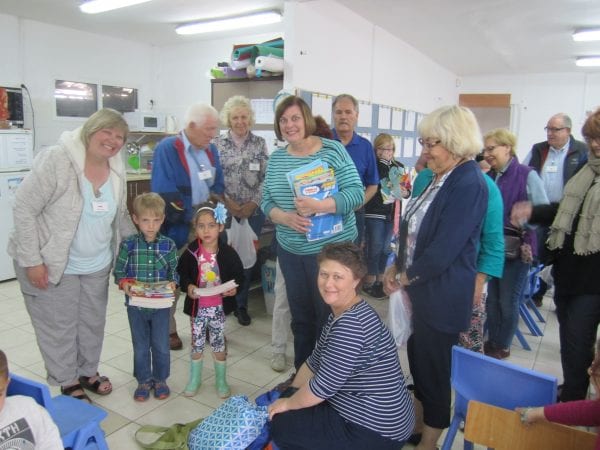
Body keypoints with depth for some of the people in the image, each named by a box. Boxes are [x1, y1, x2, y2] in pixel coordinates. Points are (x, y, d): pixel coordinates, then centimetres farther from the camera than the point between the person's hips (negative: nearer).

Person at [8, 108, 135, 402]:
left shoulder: (116, 171, -1)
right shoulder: (57, 161, -20)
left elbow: (120, 216, 12)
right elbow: (24, 209, -18)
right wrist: (32, 260, -19)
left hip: (97, 266, 6)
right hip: (52, 265, -6)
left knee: (93, 323, 19)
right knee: (58, 327, 9)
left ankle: (88, 372, 40)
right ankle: (68, 383, 30)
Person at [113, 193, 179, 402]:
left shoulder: (168, 245, -6)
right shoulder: (128, 244, -8)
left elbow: (174, 271, 2)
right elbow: (119, 271, -1)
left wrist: (172, 283, -18)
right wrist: (124, 283, -21)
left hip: (161, 305, 0)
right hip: (136, 305, 0)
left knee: (161, 346, 12)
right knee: (140, 346, 15)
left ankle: (160, 379, 33)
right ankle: (144, 381, 34)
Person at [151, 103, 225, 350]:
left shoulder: (211, 149, 8)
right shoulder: (167, 148, -13)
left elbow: (218, 187, 10)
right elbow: (165, 195, -20)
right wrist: (192, 215, -15)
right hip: (177, 230, -6)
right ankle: (168, 330, 26)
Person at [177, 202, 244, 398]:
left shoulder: (227, 253, -10)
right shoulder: (191, 252, -7)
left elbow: (239, 276, -2)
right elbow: (181, 274, 2)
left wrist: (234, 288, -21)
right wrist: (188, 286, -17)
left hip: (219, 308, -1)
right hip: (197, 307, 1)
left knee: (219, 345, 13)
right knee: (196, 345, 16)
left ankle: (221, 380, 32)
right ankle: (194, 379, 36)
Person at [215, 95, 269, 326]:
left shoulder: (260, 144, 4)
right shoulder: (218, 144, 1)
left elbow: (266, 178, 1)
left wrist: (253, 204, -9)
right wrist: (228, 203, -11)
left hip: (253, 211, 1)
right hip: (224, 210, -1)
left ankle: (241, 304, 22)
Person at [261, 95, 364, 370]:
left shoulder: (332, 150, -9)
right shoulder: (276, 158, 6)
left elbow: (356, 192, -14)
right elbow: (266, 201, 6)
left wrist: (319, 206, -28)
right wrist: (285, 217, -16)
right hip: (290, 251, 5)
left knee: (329, 316, 8)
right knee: (300, 316, 17)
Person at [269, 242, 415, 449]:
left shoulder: (352, 323, -28)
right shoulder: (339, 313, 4)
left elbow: (323, 387, -24)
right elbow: (314, 362, 13)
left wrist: (288, 404, -7)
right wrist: (288, 396, 11)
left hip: (377, 432, -9)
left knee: (281, 426, -2)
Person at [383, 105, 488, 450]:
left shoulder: (469, 185, -22)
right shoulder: (443, 178, 8)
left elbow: (443, 250, -25)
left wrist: (404, 278, -13)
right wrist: (397, 267, 2)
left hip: (444, 295, -9)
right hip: (422, 286, 9)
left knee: (434, 368, 8)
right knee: (418, 359, 22)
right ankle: (420, 421, 45)